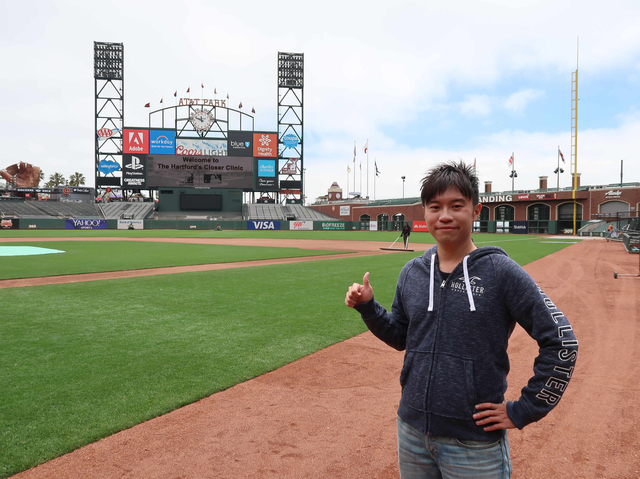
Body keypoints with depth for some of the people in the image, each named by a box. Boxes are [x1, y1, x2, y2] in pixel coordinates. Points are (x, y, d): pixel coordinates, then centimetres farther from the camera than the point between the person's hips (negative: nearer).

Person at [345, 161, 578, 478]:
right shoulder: (411, 273, 2)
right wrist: (367, 307, -3)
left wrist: (522, 411, -9)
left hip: (475, 445, -4)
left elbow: (561, 343, -10)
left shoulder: (501, 272, -13)